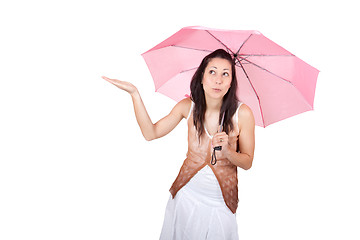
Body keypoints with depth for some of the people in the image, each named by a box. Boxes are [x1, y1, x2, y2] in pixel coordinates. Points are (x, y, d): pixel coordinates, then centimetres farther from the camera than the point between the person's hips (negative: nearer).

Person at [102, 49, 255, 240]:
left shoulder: (242, 113, -16)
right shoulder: (188, 106, -9)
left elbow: (247, 162, -6)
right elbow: (150, 133, -6)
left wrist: (227, 152, -27)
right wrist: (135, 94, -12)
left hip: (220, 203, -2)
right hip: (186, 195, 2)